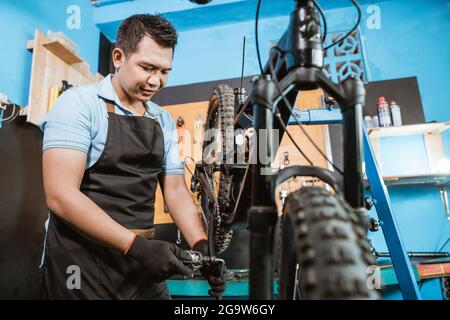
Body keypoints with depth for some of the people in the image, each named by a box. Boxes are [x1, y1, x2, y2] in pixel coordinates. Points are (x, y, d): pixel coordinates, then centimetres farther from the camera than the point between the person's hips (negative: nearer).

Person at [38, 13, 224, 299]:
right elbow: (60, 195, -18)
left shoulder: (165, 121, 6)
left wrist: (202, 247, -7)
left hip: (143, 261, 5)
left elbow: (176, 192, 6)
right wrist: (136, 245, -23)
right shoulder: (79, 102, -10)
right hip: (84, 264, -5)